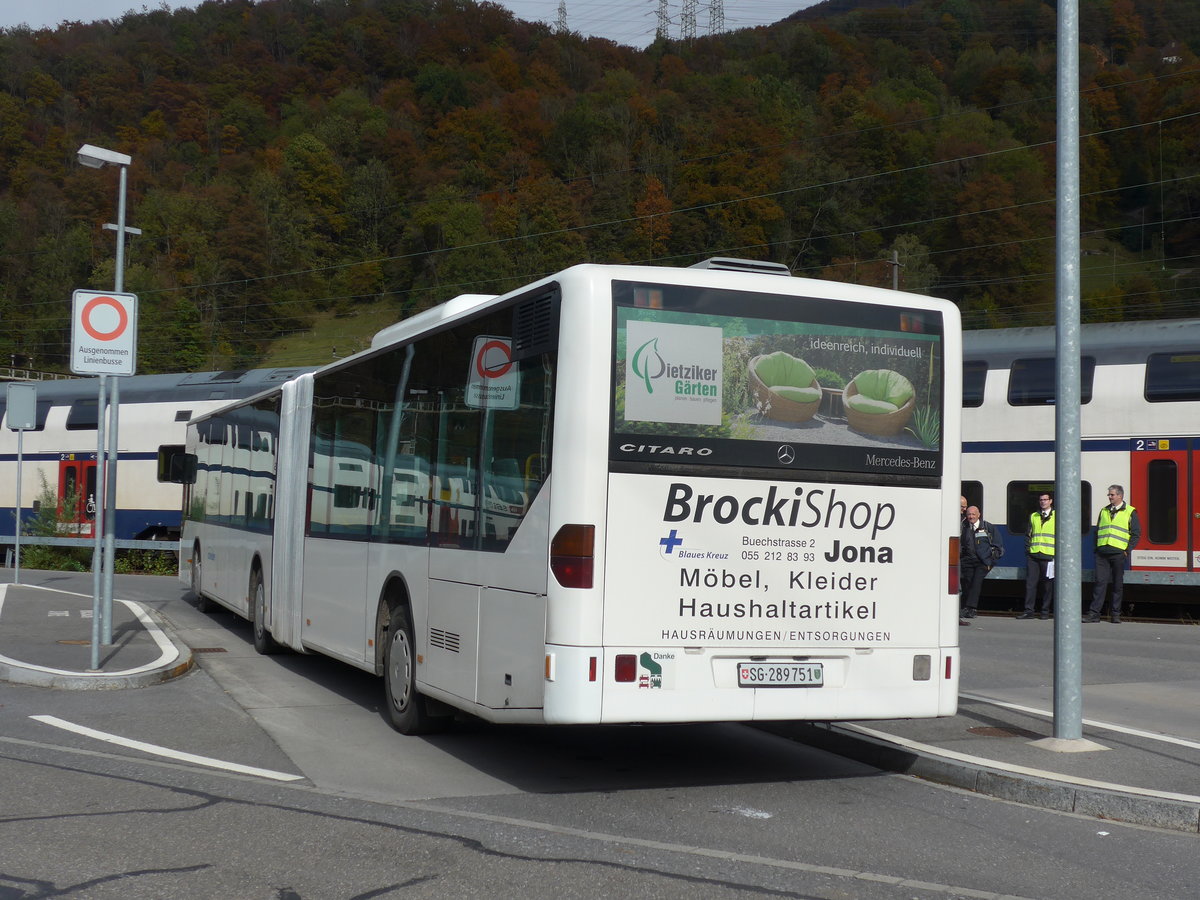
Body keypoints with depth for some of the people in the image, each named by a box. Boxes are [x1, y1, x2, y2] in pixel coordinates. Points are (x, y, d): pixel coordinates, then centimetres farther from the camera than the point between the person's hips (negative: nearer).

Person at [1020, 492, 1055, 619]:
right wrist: (1028, 548, 8)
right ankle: (1028, 610, 1)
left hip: (1049, 556, -3)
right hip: (1033, 555, 3)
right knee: (1030, 582, -1)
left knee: (1048, 584, 1)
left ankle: (1045, 611, 8)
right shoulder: (1033, 517, 17)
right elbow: (1028, 534, 21)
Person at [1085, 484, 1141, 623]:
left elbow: (1136, 534, 2)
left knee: (1118, 584, 3)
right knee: (1100, 582, -2)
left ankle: (1115, 614, 9)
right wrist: (1096, 548, 10)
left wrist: (1127, 550, -6)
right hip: (1102, 553, 3)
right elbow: (1097, 531, 21)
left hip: (1118, 553, -3)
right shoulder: (1104, 511, 18)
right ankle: (1094, 613, -4)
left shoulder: (1130, 512, 5)